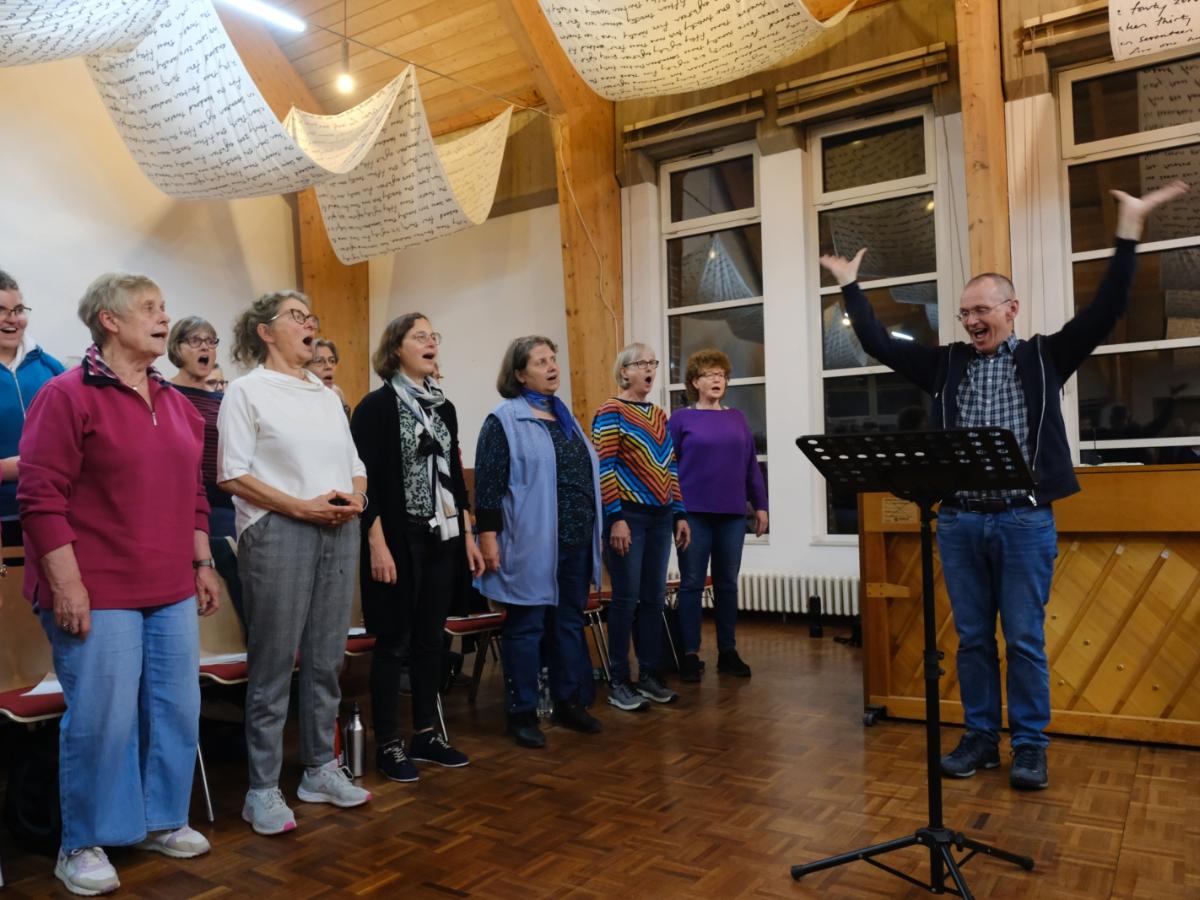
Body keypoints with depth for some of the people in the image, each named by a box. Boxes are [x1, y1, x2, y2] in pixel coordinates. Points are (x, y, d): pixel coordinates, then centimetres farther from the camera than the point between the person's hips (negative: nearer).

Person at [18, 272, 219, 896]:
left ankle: (161, 821, 30)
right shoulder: (67, 395, -7)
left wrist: (203, 565, 15)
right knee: (100, 719, 0)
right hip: (97, 594, -6)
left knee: (176, 709, 12)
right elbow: (40, 496, -12)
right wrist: (66, 584, -16)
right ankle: (83, 845, 20)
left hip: (171, 592, 7)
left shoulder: (176, 404, 13)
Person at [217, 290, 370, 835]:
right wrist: (303, 506, -15)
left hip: (339, 534, 6)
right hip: (277, 535, -5)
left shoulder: (327, 396, 18)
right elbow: (232, 475, -8)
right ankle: (262, 789, 11)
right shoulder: (247, 391, 0)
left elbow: (355, 465, 19)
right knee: (274, 665, -1)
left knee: (326, 661, 10)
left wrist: (356, 497, -4)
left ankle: (320, 769, 24)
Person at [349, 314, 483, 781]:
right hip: (398, 540, -6)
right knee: (395, 641, 2)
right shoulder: (377, 406, -8)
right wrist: (377, 544, -18)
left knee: (431, 638, 12)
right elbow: (366, 481, -13)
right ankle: (388, 744, 14)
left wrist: (467, 536, 13)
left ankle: (426, 733, 24)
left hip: (441, 539, 6)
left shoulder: (444, 406, 12)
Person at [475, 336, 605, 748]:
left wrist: (593, 534, 19)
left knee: (570, 623, 14)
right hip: (531, 545, -7)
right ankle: (522, 713, 14)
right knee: (526, 627, 3)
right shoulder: (504, 421, -6)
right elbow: (488, 483, -10)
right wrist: (488, 536, -15)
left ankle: (570, 702, 27)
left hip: (575, 543, 7)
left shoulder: (565, 417, 16)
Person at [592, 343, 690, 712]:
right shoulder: (611, 412, -6)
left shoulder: (659, 415, 16)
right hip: (628, 515, -7)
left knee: (654, 597, 10)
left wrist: (680, 514, 13)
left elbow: (669, 467, 17)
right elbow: (604, 469, -12)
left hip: (660, 516, 7)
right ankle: (618, 682, 8)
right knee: (627, 597, -3)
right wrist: (616, 518, -18)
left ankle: (648, 675, 20)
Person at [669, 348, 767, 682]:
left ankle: (728, 652, 20)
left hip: (732, 514, 3)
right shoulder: (681, 418, 1)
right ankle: (690, 654, 10)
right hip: (694, 513, -3)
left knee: (727, 583, 10)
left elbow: (752, 466, 13)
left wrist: (760, 505, 9)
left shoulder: (737, 418, 11)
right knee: (692, 584, 2)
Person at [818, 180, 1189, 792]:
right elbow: (878, 344, 10)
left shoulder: (1044, 357, 5)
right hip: (959, 521, 2)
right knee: (972, 638, 10)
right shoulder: (946, 364, 10)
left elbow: (1105, 312, -3)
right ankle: (979, 738, 21)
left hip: (1025, 520, -2)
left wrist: (1128, 231, -7)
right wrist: (850, 285, 11)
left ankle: (1030, 747, 16)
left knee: (1025, 640, 4)